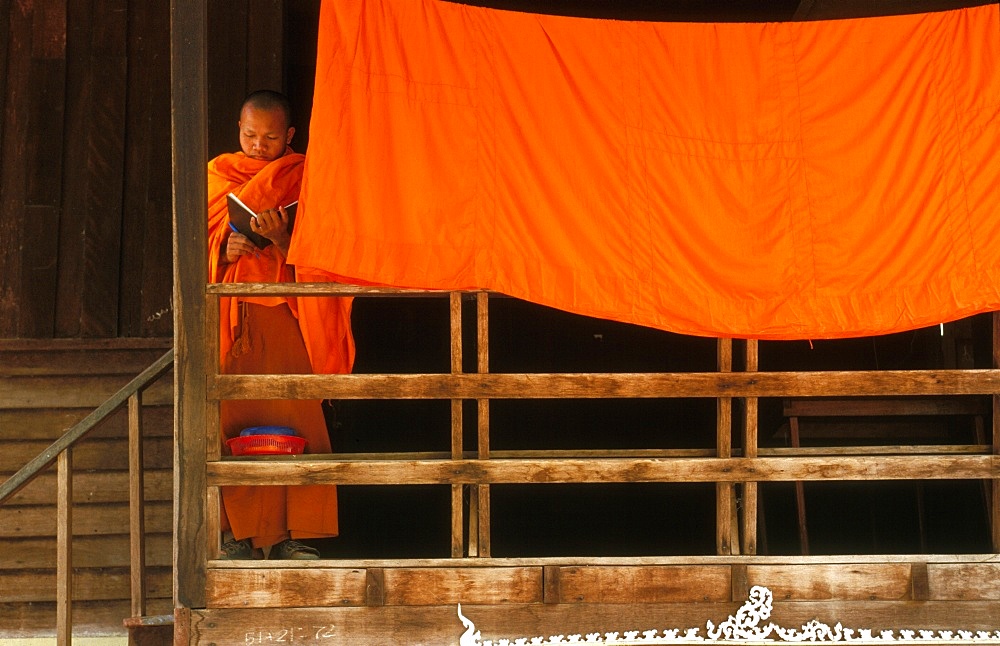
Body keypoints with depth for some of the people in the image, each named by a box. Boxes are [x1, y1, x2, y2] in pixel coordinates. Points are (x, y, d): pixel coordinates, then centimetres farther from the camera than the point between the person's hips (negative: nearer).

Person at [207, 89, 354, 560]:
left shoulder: (302, 179, 9)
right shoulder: (217, 176, 15)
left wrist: (281, 238, -19)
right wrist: (225, 251, -10)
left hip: (287, 314, -1)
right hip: (229, 315, 1)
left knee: (296, 416, -12)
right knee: (231, 419, -8)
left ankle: (293, 534, -11)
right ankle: (237, 533, -5)